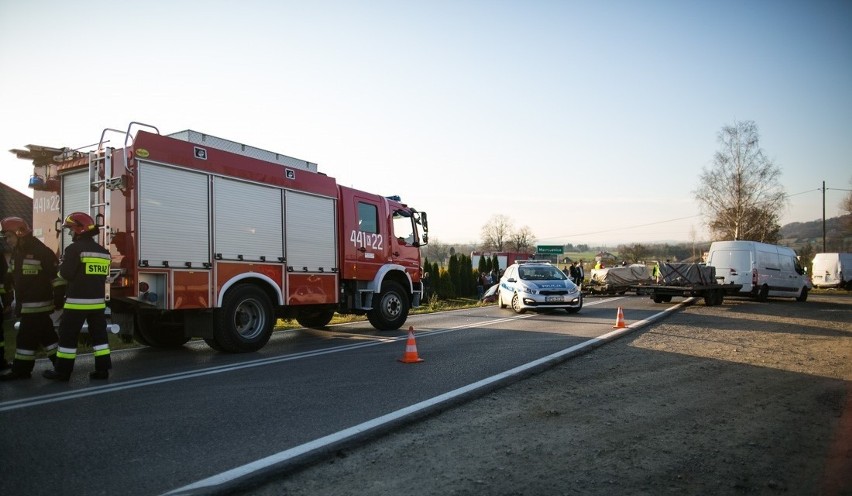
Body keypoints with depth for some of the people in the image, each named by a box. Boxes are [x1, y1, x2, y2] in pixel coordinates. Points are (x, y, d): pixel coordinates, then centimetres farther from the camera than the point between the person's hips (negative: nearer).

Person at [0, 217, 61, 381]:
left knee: (27, 337, -4)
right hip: (25, 304, 9)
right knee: (46, 335, 11)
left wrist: (58, 298, -17)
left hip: (37, 304, -9)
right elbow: (14, 278, 23)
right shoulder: (17, 253, 14)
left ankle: (21, 370, 5)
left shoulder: (41, 252, -14)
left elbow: (57, 275, -16)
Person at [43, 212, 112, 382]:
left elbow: (66, 274, -12)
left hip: (77, 301, -6)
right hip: (98, 300, 6)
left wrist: (62, 264, 7)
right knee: (99, 334, 9)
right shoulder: (103, 251, 10)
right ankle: (102, 369, 8)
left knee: (68, 335, 4)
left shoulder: (74, 249, -11)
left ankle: (62, 371, 10)